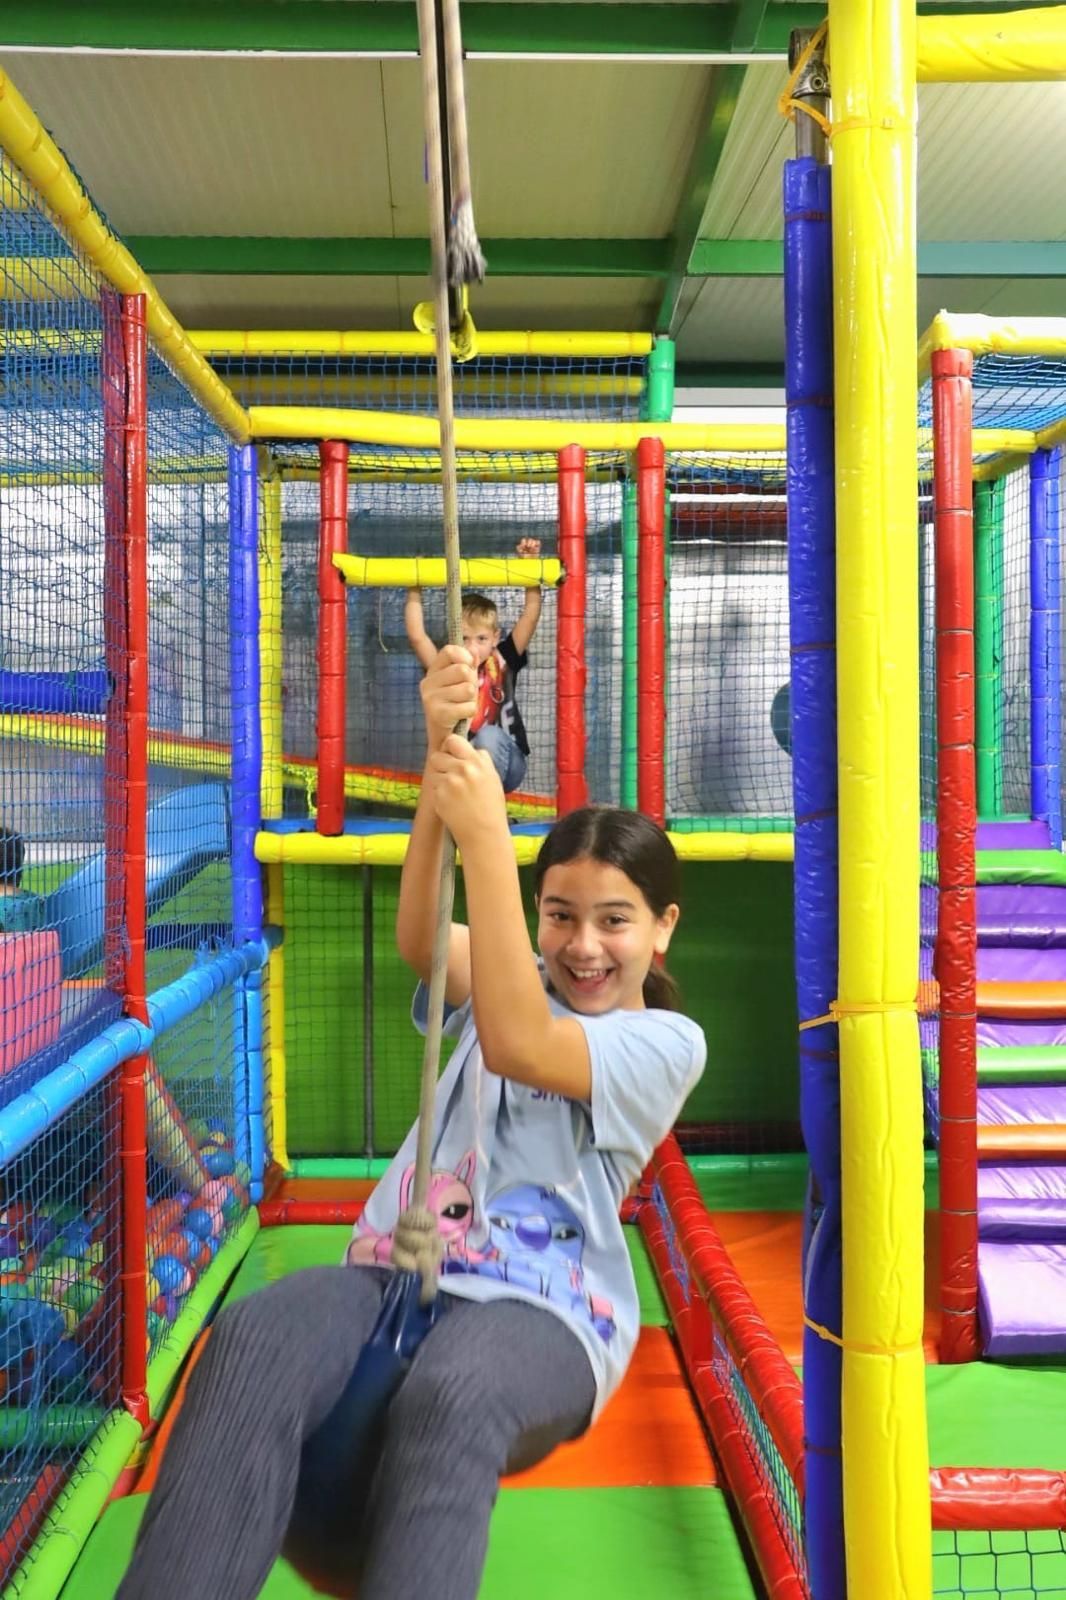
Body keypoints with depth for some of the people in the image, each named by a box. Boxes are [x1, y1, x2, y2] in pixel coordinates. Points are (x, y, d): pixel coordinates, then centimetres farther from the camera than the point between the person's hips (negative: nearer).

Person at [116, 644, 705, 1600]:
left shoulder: (670, 1041, 5)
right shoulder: (510, 981, 17)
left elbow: (517, 1048, -16)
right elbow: (419, 937, -8)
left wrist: (487, 837, -21)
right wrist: (442, 758, -23)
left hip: (540, 1312, -3)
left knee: (450, 1399, -40)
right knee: (251, 1343, -31)